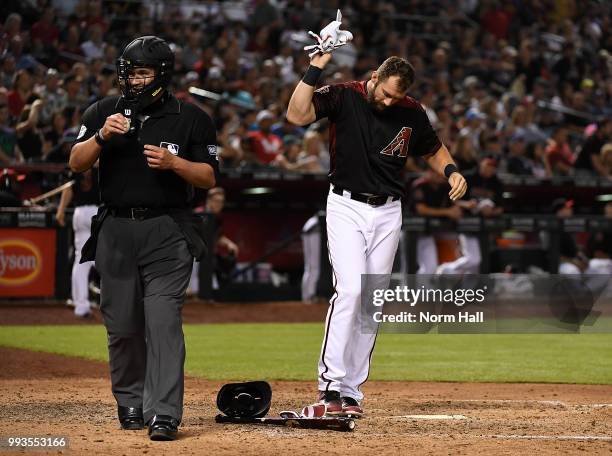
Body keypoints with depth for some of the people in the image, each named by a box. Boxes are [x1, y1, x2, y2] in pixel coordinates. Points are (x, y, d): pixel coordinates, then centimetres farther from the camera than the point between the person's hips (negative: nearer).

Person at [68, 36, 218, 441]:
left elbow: (209, 178, 1)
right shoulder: (103, 112, 8)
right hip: (115, 230, 3)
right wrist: (101, 136, -15)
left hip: (168, 232, -3)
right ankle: (130, 404, 23)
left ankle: (163, 414, -17)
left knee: (163, 321, -14)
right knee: (122, 325, 7)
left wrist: (173, 162, -17)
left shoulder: (191, 118, 1)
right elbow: (76, 164, 2)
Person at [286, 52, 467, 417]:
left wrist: (451, 171, -4)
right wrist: (316, 68, -27)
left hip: (388, 213, 4)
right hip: (347, 208, -4)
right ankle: (331, 385, -18)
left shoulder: (412, 113, 1)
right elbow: (297, 115, -23)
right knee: (350, 290, -19)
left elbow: (433, 149, 16)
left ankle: (351, 390, 10)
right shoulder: (344, 97, -9)